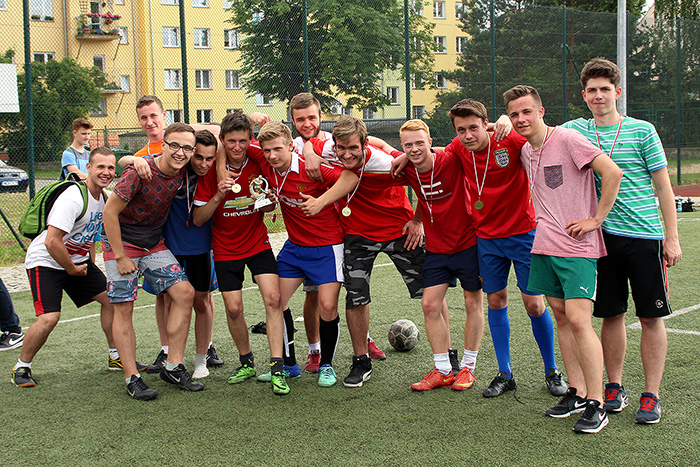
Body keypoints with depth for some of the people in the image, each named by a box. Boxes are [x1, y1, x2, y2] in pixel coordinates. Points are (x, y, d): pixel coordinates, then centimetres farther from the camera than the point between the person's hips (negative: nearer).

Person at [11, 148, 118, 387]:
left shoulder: (103, 197, 2)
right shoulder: (73, 198, -26)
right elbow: (52, 241, -30)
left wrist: (90, 264, 9)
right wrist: (72, 269, -17)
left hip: (77, 260, 9)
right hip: (46, 261, -8)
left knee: (110, 298, 5)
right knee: (49, 317, -21)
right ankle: (21, 367, 2)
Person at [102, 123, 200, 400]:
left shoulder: (182, 172, -9)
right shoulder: (140, 171, -25)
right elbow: (110, 211, -20)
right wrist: (121, 256, -17)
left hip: (154, 242, 6)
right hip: (122, 242, -6)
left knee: (184, 293, -6)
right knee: (124, 307, -6)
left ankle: (173, 367, 3)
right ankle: (132, 378, 3)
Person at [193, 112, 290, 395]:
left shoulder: (258, 164, -8)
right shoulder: (211, 171, -10)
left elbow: (270, 206, 5)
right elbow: (198, 219, -9)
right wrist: (219, 196, -25)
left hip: (258, 244, 0)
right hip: (225, 249, 0)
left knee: (272, 298, -16)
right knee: (233, 308, -4)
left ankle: (277, 368, -14)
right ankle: (246, 363, 20)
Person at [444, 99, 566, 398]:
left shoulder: (511, 140, -18)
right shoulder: (458, 149, -3)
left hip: (522, 233, -4)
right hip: (486, 236, 4)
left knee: (534, 304, -1)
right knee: (496, 301, 6)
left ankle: (552, 372, 18)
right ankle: (505, 375, 18)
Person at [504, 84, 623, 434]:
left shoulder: (567, 139, -12)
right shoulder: (525, 151, 12)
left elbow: (613, 172, -18)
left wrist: (596, 220, -15)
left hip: (577, 247, -8)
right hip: (545, 245, 8)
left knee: (578, 319, -13)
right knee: (561, 316, 10)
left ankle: (596, 405, -6)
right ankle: (577, 393, 19)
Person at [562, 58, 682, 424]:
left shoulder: (642, 130, 0)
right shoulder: (575, 131, 7)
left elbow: (663, 187, 2)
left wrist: (672, 238, -2)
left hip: (645, 235, -2)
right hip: (603, 236, 2)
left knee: (651, 317, 1)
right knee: (612, 315, 8)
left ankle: (651, 395, 10)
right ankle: (614, 387, 22)